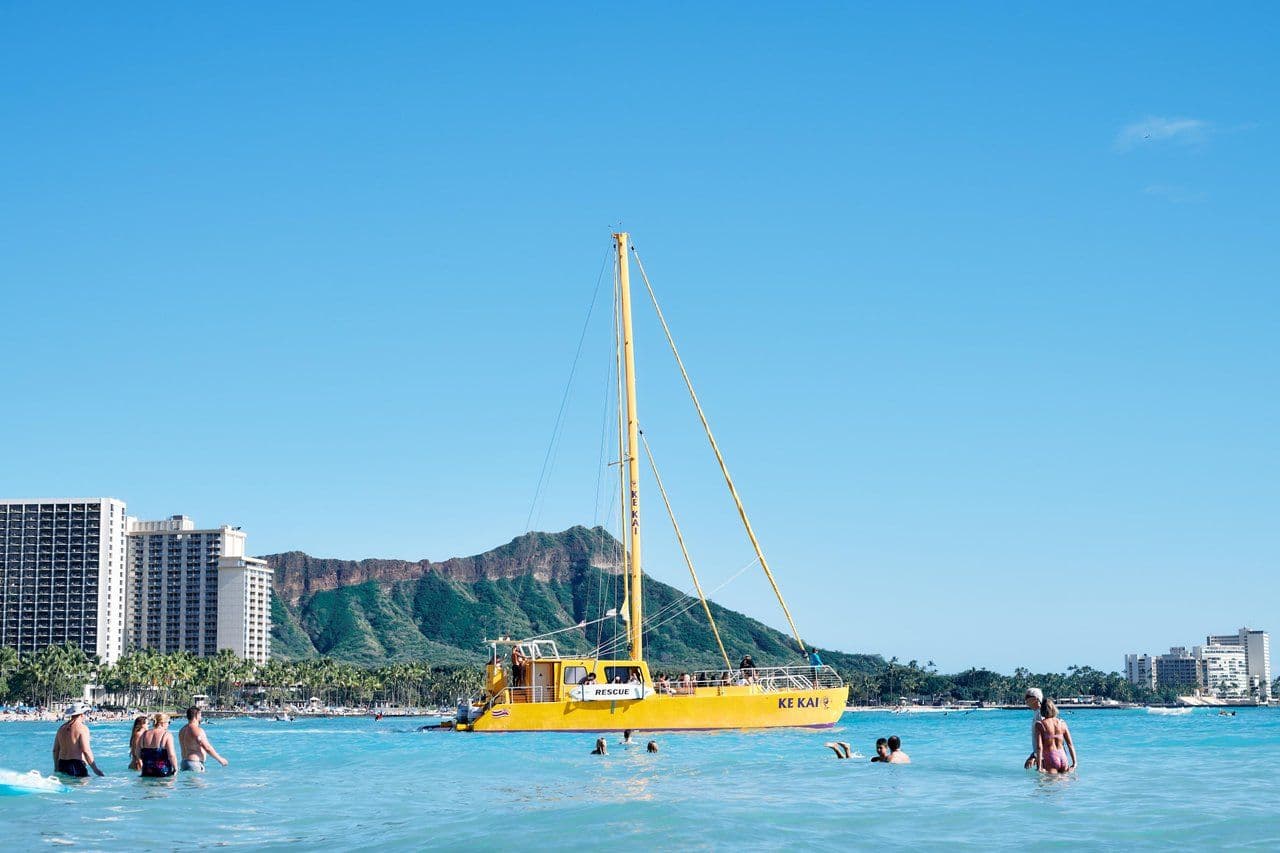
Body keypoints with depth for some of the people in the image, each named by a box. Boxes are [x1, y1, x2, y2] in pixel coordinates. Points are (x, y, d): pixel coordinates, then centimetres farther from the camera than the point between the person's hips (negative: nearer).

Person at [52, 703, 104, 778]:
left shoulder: (62, 728, 14)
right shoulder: (82, 728, -6)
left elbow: (55, 750, 18)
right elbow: (86, 751, -13)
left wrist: (56, 767, 28)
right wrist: (95, 769, -10)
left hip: (62, 765, 7)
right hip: (77, 766, -7)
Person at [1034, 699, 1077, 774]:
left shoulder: (1040, 724, -3)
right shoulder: (1062, 723, 8)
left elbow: (1039, 747, -11)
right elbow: (1070, 744, 7)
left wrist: (1039, 767, -12)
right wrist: (1074, 763, 10)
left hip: (1050, 759, -4)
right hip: (1063, 758, 4)